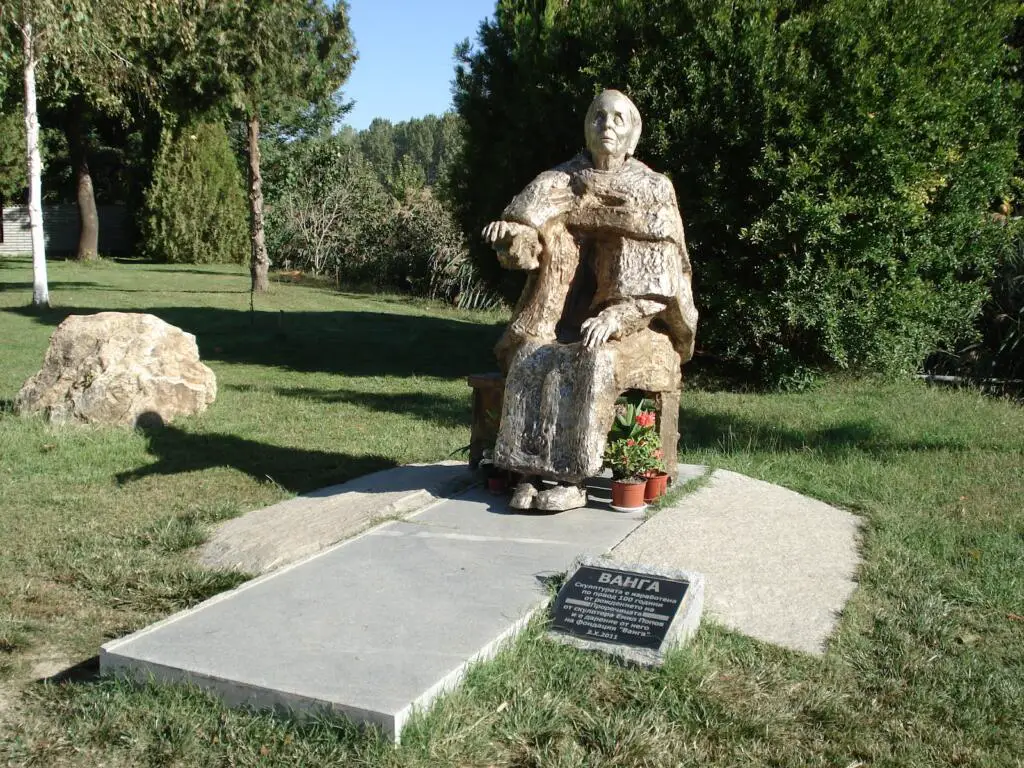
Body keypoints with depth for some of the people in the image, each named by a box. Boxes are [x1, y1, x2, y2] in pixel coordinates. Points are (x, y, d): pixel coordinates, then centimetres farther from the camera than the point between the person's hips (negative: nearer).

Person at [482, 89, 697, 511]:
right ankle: (530, 471, -27)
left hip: (636, 327, -3)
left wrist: (616, 317, -25)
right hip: (569, 318, 3)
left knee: (593, 361, -33)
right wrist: (508, 232, -30)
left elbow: (658, 277, -8)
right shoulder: (561, 182, 7)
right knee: (531, 355, -27)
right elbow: (527, 248, -6)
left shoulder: (653, 191, 0)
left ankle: (573, 479, -27)